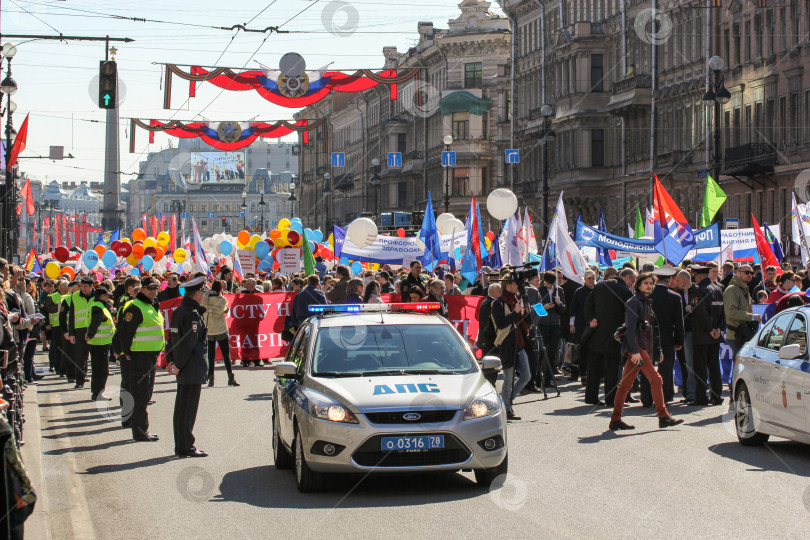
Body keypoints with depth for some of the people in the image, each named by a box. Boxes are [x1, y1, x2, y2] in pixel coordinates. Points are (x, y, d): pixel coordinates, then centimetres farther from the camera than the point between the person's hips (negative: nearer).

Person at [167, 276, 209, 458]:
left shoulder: (178, 311, 13)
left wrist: (171, 361, 9)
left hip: (184, 370, 9)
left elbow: (172, 337, 14)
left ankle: (181, 446, 19)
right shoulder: (193, 314, -17)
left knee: (181, 408, 13)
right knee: (188, 408, -5)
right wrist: (178, 365, -15)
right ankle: (186, 447, -3)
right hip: (193, 368, -9)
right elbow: (189, 343, -21)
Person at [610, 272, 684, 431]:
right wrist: (635, 351, -21)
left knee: (625, 384, 7)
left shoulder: (647, 302, 19)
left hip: (643, 347, 9)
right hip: (636, 347, -9)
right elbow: (630, 327, -15)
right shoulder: (634, 302, -9)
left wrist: (656, 350, 19)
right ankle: (663, 417, -7)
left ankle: (615, 420, 8)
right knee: (655, 379, -10)